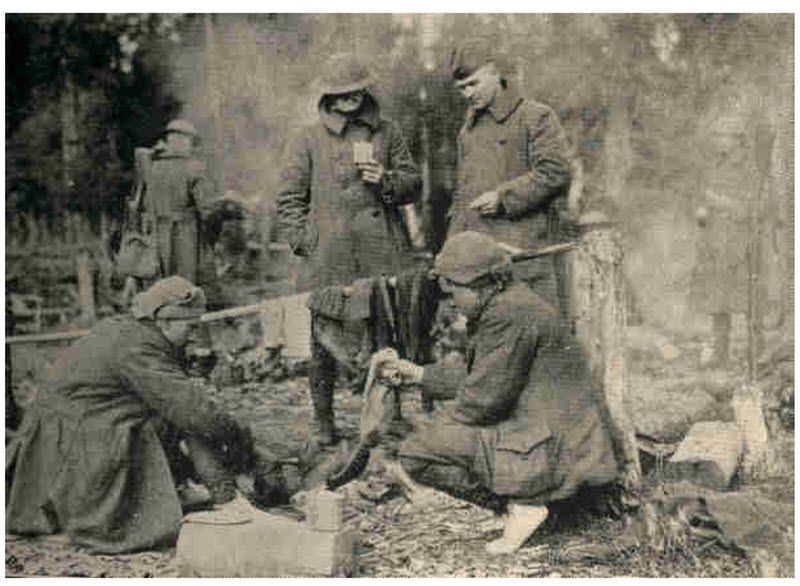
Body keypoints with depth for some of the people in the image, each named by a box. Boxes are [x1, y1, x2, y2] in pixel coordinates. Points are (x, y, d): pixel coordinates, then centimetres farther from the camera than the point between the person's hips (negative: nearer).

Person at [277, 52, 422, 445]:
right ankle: (324, 421, 13)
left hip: (385, 254, 2)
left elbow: (413, 182, 16)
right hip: (331, 255, -2)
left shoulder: (387, 132, 14)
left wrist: (386, 180, -5)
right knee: (326, 338, 0)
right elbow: (289, 197, 9)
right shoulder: (309, 138, 8)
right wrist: (304, 242, -2)